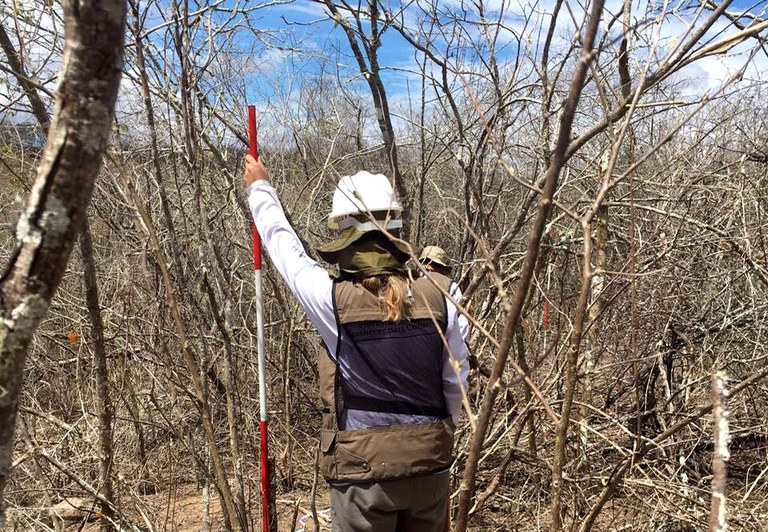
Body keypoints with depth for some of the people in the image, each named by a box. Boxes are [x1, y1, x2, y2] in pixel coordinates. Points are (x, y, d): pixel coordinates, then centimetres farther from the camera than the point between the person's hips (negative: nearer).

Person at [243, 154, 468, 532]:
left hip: (363, 471, -3)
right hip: (429, 467, 3)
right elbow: (455, 382, 3)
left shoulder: (332, 300, -15)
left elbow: (285, 246, 2)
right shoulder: (437, 300, -7)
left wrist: (259, 187, 19)